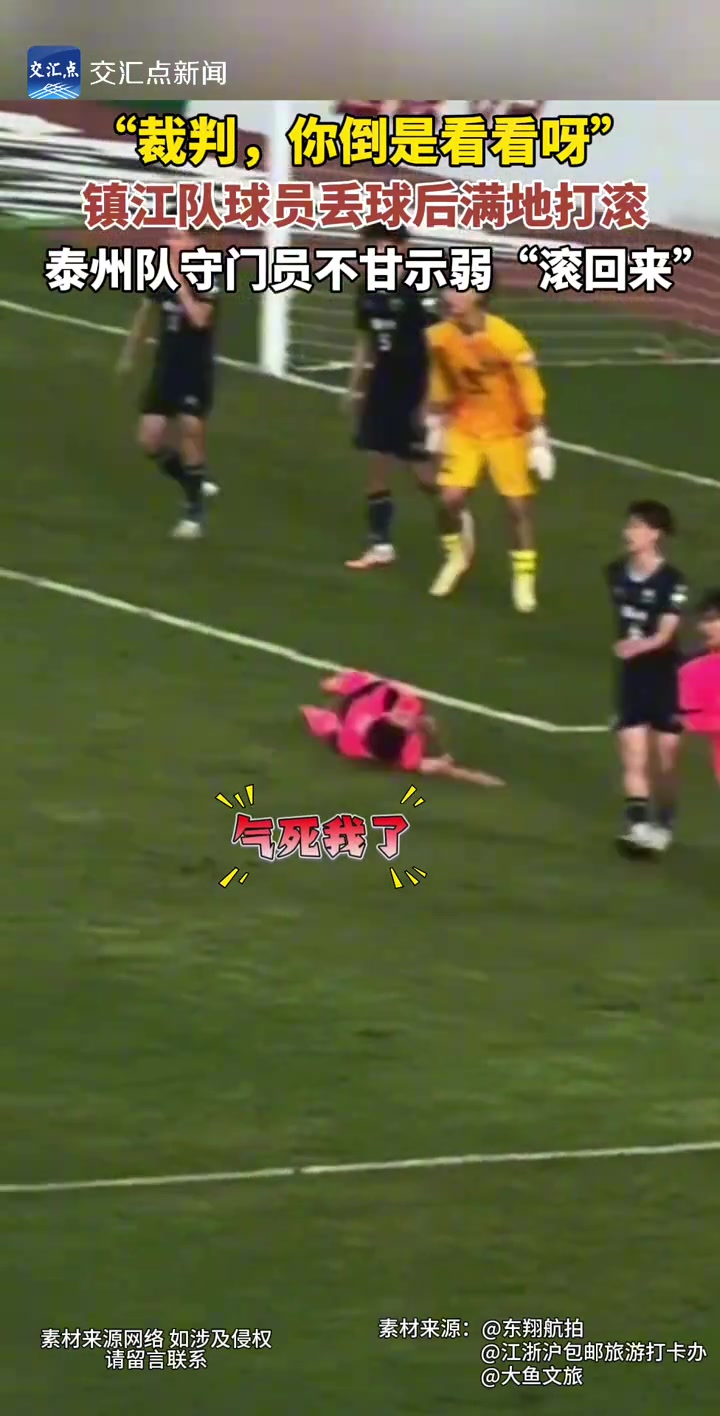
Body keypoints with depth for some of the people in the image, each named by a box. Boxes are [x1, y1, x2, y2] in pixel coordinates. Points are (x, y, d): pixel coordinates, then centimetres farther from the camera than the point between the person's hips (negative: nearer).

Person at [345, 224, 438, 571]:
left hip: (414, 394, -6)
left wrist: (429, 402, -18)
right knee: (377, 468, 6)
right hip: (381, 391, 6)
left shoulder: (417, 294, -17)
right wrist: (355, 388, 15)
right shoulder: (369, 292, 4)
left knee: (426, 476, -1)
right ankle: (380, 545, 13)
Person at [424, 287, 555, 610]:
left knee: (518, 505, 1)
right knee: (450, 499, -5)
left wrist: (538, 443, -15)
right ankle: (456, 556, 24)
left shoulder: (507, 339, -24)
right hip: (464, 429, 3)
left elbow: (530, 393, -17)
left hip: (506, 431, -3)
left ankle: (524, 578, 15)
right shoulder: (440, 337, -11)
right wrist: (437, 426, 12)